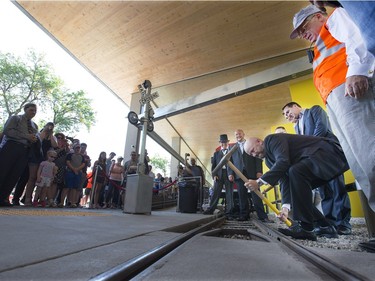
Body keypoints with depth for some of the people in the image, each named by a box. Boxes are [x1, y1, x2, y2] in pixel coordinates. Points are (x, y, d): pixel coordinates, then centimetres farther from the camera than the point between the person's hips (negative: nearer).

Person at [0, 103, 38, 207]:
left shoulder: (34, 126, 23)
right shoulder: (15, 118, 7)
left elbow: (35, 139, 22)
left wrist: (33, 140, -3)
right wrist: (26, 136, -15)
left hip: (24, 151, 5)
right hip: (11, 147, -4)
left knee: (14, 176, 0)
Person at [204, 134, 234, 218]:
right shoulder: (216, 153, 16)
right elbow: (213, 165, 11)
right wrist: (214, 175, -3)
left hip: (229, 175, -1)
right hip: (219, 175, 1)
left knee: (229, 194, 1)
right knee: (215, 193, 1)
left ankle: (229, 213, 7)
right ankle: (210, 210, 8)